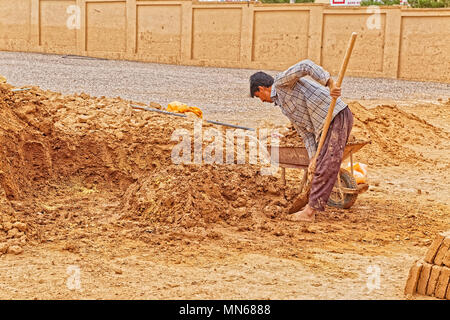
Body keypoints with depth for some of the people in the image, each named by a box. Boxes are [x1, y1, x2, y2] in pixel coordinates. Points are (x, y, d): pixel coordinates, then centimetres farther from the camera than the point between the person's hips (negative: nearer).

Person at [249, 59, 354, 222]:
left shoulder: (281, 81, -3)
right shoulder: (282, 103, 24)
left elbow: (305, 66, -19)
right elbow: (305, 131, 20)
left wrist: (330, 84, -30)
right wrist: (313, 158, 10)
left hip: (337, 116, -10)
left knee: (326, 167, -9)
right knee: (322, 165, 18)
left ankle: (310, 211, -9)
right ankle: (314, 203, 29)